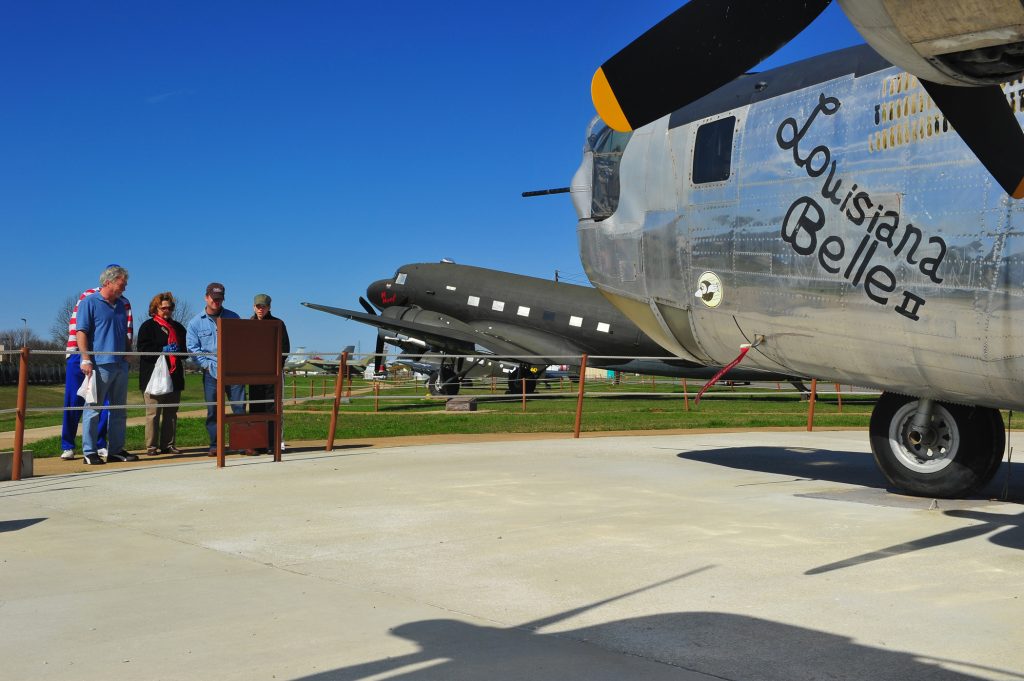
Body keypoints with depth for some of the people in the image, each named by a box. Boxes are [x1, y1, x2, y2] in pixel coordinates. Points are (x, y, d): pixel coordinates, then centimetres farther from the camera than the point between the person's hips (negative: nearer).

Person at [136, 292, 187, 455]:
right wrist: (163, 350, -18)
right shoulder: (148, 326, 2)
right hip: (153, 377, -5)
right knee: (153, 412, -5)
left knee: (171, 412, 7)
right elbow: (143, 349, -9)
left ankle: (168, 445, 12)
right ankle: (151, 446, -1)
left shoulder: (178, 327, 19)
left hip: (174, 377, 5)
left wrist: (178, 349, -2)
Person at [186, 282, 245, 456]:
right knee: (212, 411, 3)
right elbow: (192, 348, 3)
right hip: (212, 373, 0)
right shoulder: (195, 322, 7)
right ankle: (215, 445, 10)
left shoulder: (233, 317, 9)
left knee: (240, 407, -3)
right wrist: (208, 365, -7)